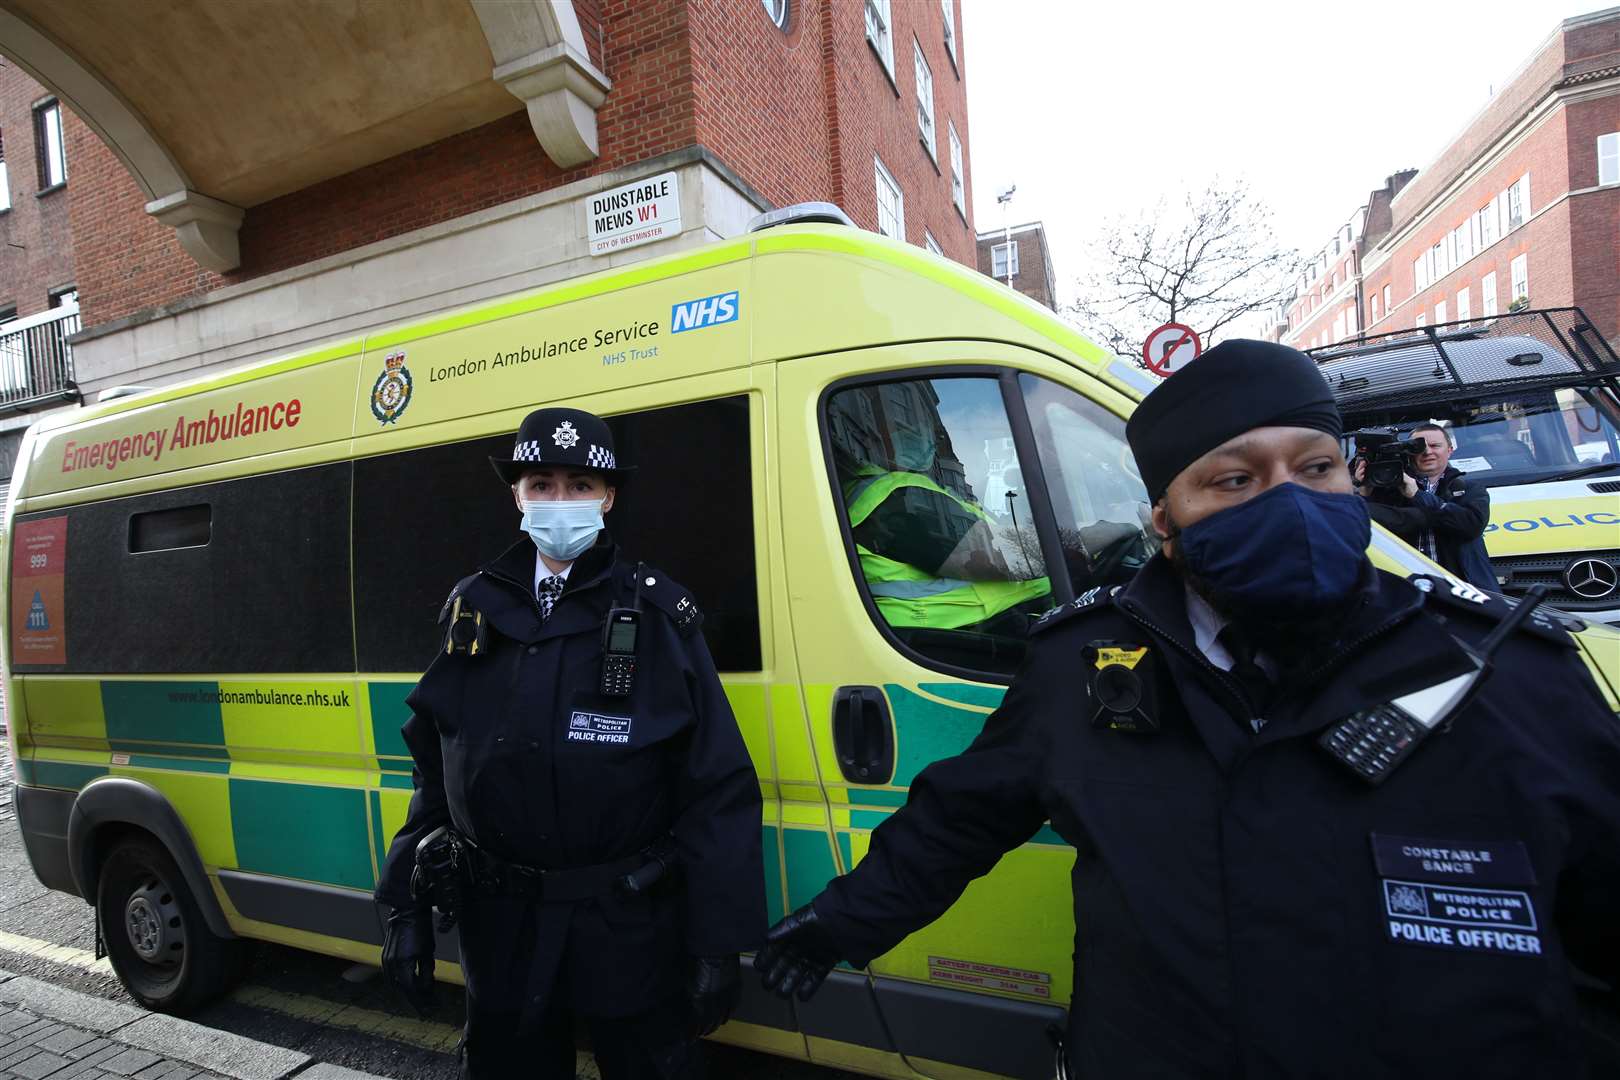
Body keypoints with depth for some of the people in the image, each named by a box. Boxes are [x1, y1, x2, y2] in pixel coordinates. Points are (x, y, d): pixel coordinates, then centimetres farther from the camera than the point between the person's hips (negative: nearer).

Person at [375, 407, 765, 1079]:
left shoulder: (657, 616, -11)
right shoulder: (475, 609, 1)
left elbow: (719, 795, -11)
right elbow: (434, 776, 7)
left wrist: (718, 947, -11)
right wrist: (406, 910, 7)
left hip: (631, 928, -3)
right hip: (499, 925, 4)